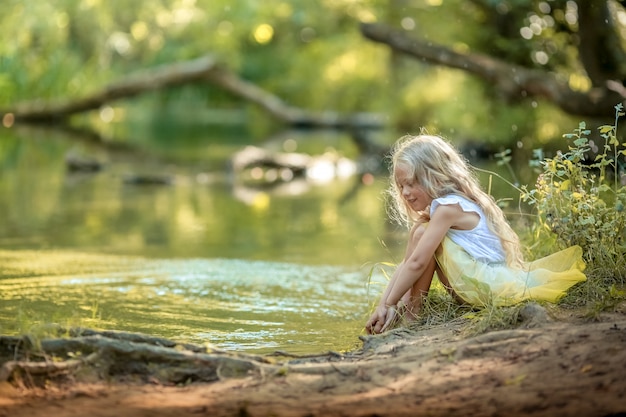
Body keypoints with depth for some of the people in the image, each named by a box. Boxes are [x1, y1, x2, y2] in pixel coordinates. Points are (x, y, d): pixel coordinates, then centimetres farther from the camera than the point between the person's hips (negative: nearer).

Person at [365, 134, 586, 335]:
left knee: (421, 233, -15)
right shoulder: (434, 212, 14)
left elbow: (416, 262, -19)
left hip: (490, 284, -10)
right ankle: (409, 306, 5)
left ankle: (411, 311, -11)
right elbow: (407, 263, 10)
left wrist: (390, 304, -14)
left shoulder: (448, 208, -16)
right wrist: (382, 305, 3)